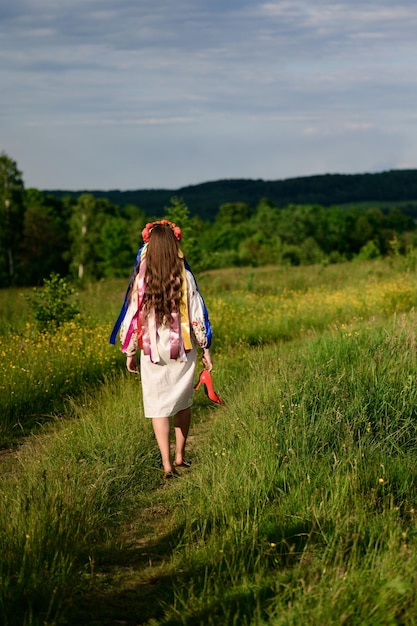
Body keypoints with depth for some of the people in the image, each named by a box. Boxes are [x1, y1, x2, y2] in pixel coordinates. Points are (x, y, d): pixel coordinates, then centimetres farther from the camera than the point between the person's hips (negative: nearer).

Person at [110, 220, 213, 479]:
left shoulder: (141, 280, -8)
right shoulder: (185, 278, -8)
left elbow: (132, 316, -3)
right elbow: (197, 315, -3)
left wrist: (130, 352, 9)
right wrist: (206, 348, 7)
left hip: (153, 352, -1)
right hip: (183, 350, 1)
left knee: (158, 407, 4)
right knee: (183, 402, 19)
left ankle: (167, 464, -2)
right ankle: (180, 456, 27)